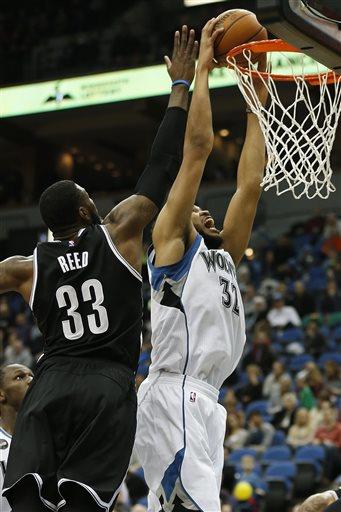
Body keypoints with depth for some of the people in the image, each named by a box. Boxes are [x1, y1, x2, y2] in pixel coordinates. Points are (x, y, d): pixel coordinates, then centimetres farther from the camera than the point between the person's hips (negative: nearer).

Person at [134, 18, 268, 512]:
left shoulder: (222, 257, 27)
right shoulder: (170, 241, 8)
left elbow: (250, 182, 26)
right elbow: (198, 147, 3)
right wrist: (202, 70, 8)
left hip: (203, 400, 9)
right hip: (174, 393, -8)